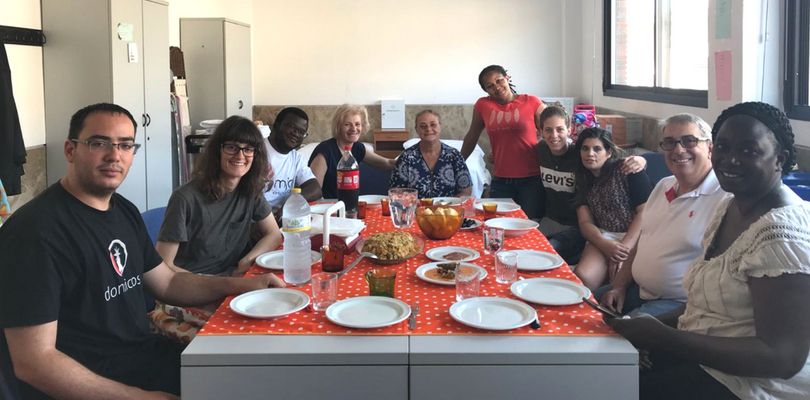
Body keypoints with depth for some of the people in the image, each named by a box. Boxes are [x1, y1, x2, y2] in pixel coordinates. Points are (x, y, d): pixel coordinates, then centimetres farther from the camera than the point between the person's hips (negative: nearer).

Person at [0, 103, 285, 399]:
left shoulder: (125, 211, 8)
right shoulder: (35, 230, -19)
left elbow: (167, 283, 18)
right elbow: (33, 361, -22)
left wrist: (242, 285, 1)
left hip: (147, 356, 8)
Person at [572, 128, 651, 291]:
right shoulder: (583, 180, 16)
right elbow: (585, 222, 6)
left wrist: (624, 246, -16)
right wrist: (605, 245, -15)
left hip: (634, 237, -3)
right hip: (603, 238, 4)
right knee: (581, 276, -28)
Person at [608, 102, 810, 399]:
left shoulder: (783, 235, -23)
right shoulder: (731, 206, 6)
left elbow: (784, 358, -26)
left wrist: (663, 338, -27)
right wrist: (657, 327, -1)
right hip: (705, 356, 8)